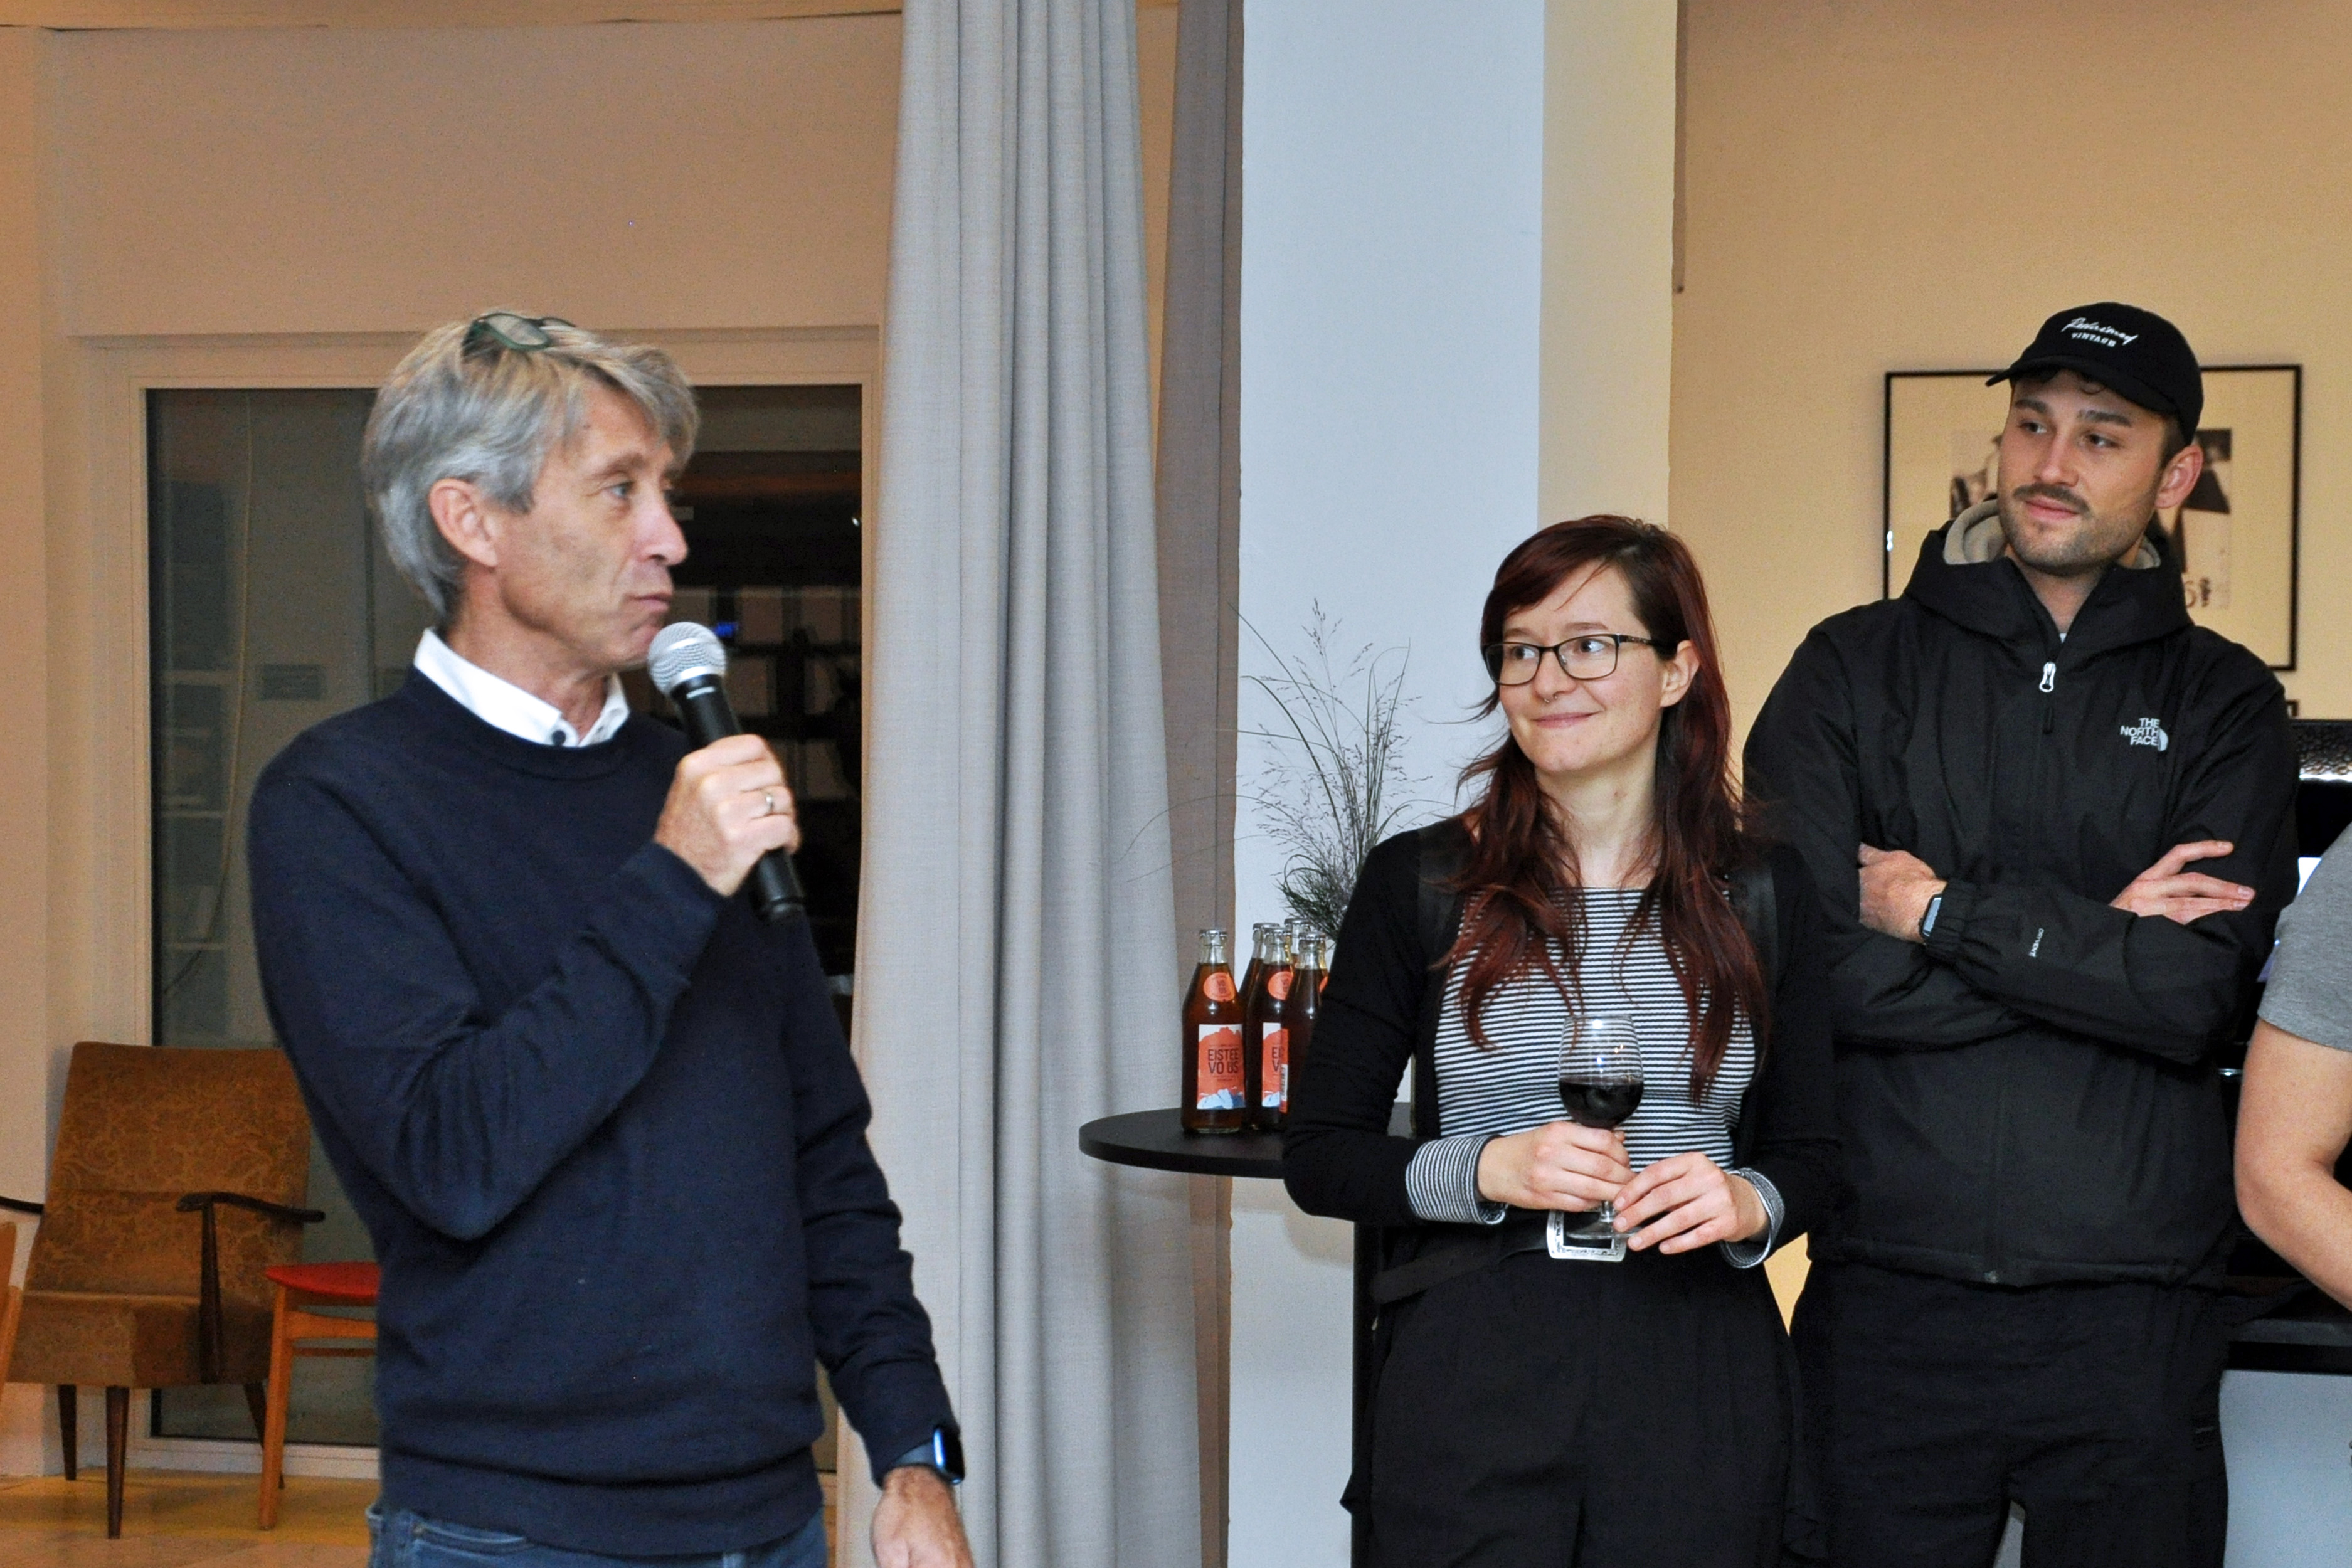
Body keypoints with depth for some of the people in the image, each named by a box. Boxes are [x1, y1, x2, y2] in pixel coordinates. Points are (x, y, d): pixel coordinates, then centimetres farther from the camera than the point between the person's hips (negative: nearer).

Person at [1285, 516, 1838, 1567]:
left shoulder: (1761, 896, 7)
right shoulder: (1419, 883, 2)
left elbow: (1809, 1154, 12)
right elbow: (1318, 1156, 2)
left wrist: (1751, 1203, -10)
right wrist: (1486, 1170, -14)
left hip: (1698, 1372, 1)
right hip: (1472, 1375, -1)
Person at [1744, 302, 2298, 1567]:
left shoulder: (2222, 704, 6)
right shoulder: (1854, 671, 5)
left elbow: (2196, 997, -9)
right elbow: (1801, 965, -10)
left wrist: (1941, 913, -8)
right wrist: (2098, 943, -7)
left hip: (2132, 1318, 1)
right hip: (1889, 1301, 0)